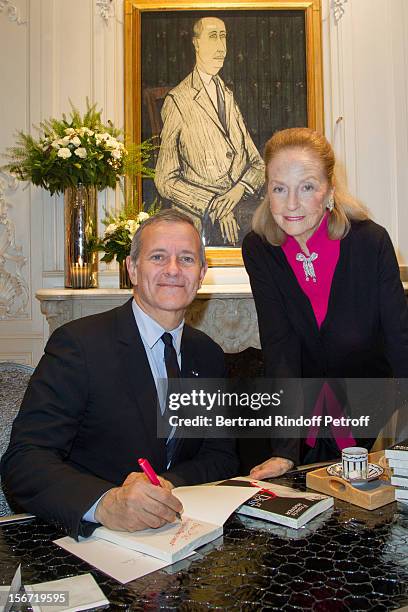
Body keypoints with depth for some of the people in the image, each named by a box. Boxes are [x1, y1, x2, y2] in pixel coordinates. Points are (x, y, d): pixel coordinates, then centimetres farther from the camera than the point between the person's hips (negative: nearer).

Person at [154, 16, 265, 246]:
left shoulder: (229, 97, 18)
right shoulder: (178, 100, -1)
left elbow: (258, 162, 14)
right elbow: (165, 180, -5)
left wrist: (240, 189, -7)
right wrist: (214, 207, -14)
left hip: (243, 216, 5)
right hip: (199, 222, -5)